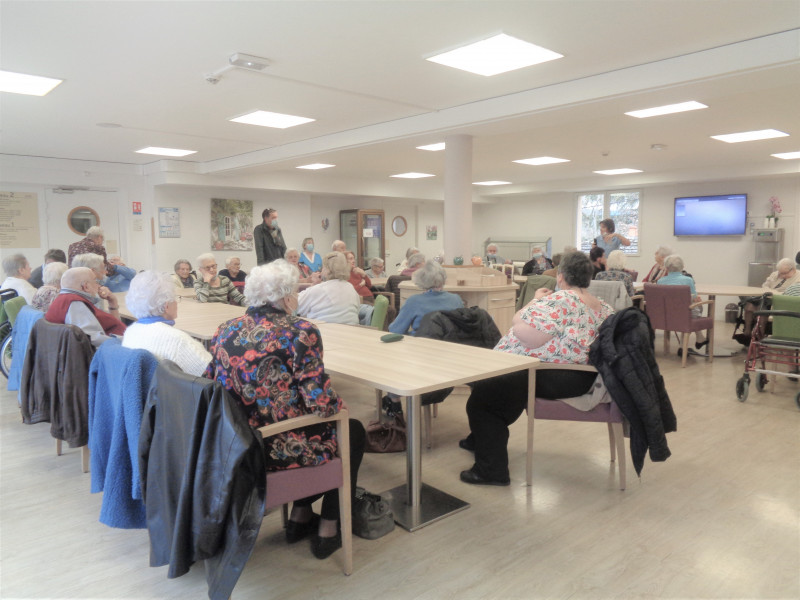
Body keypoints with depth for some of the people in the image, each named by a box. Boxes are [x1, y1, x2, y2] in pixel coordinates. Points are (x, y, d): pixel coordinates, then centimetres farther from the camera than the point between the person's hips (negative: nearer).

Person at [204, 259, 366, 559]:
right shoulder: (299, 333, -19)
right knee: (353, 431, 22)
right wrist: (339, 406, 0)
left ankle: (300, 517, 38)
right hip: (282, 450, -7)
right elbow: (321, 403, -22)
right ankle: (327, 529, 26)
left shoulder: (225, 331, 0)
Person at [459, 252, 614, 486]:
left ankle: (491, 469, 7)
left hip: (551, 378, -10)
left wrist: (534, 302, -10)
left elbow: (527, 336, -26)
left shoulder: (559, 300, -20)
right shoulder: (604, 307, 6)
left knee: (482, 395, 4)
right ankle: (483, 438, 40)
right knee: (497, 383, 26)